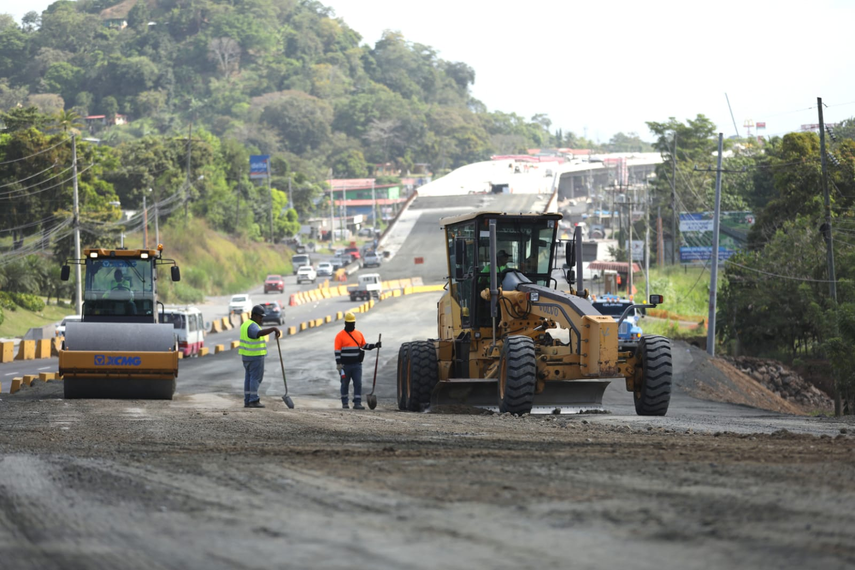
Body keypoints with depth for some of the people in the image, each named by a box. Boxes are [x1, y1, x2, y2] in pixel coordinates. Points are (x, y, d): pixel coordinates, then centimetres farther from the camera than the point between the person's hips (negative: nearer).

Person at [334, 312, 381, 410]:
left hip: (357, 365, 3)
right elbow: (337, 351, -7)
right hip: (345, 365, -3)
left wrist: (374, 346, 5)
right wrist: (338, 364, -14)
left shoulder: (359, 334, 11)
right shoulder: (340, 335, -4)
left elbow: (364, 346, 20)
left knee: (358, 384, -5)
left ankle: (357, 403, -5)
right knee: (345, 384, 7)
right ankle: (344, 403, 18)